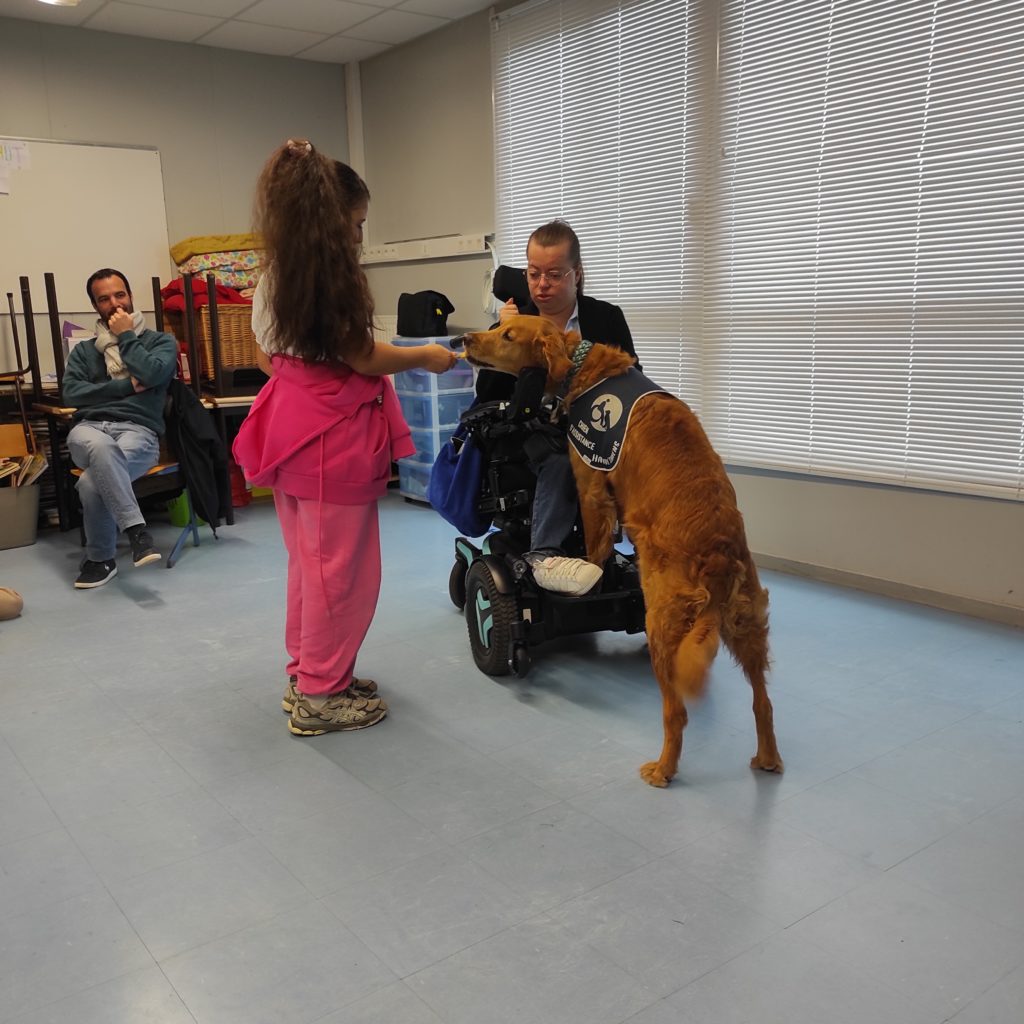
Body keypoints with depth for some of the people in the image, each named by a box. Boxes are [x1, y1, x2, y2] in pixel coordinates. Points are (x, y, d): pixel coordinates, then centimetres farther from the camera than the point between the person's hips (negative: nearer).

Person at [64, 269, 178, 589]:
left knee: (91, 481, -35)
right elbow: (71, 393, 6)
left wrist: (126, 336, 4)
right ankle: (136, 528, -39)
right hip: (89, 428, 2)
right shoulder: (83, 350, 24)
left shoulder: (160, 341, 16)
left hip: (138, 431, -2)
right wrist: (125, 386, -3)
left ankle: (100, 558, -20)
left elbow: (153, 374, -7)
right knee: (100, 447, -40)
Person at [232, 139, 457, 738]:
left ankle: (307, 673, 30)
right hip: (335, 437, -9)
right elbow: (365, 359, -12)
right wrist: (425, 357, 3)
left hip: (290, 430, 9)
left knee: (308, 558, 18)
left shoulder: (271, 281, 11)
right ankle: (321, 695, 11)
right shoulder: (337, 278, -14)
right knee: (341, 566, 1)